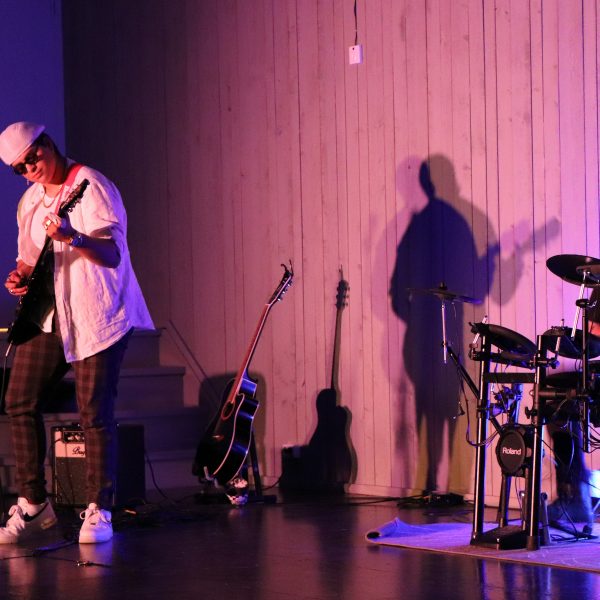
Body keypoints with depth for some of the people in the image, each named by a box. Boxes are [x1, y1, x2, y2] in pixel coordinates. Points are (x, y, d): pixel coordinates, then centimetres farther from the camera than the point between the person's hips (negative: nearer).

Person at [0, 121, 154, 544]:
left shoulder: (91, 187, -10)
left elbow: (113, 254, -18)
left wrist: (73, 238, -36)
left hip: (96, 314, -7)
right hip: (47, 313, 7)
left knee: (95, 413, -8)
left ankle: (98, 513, 0)